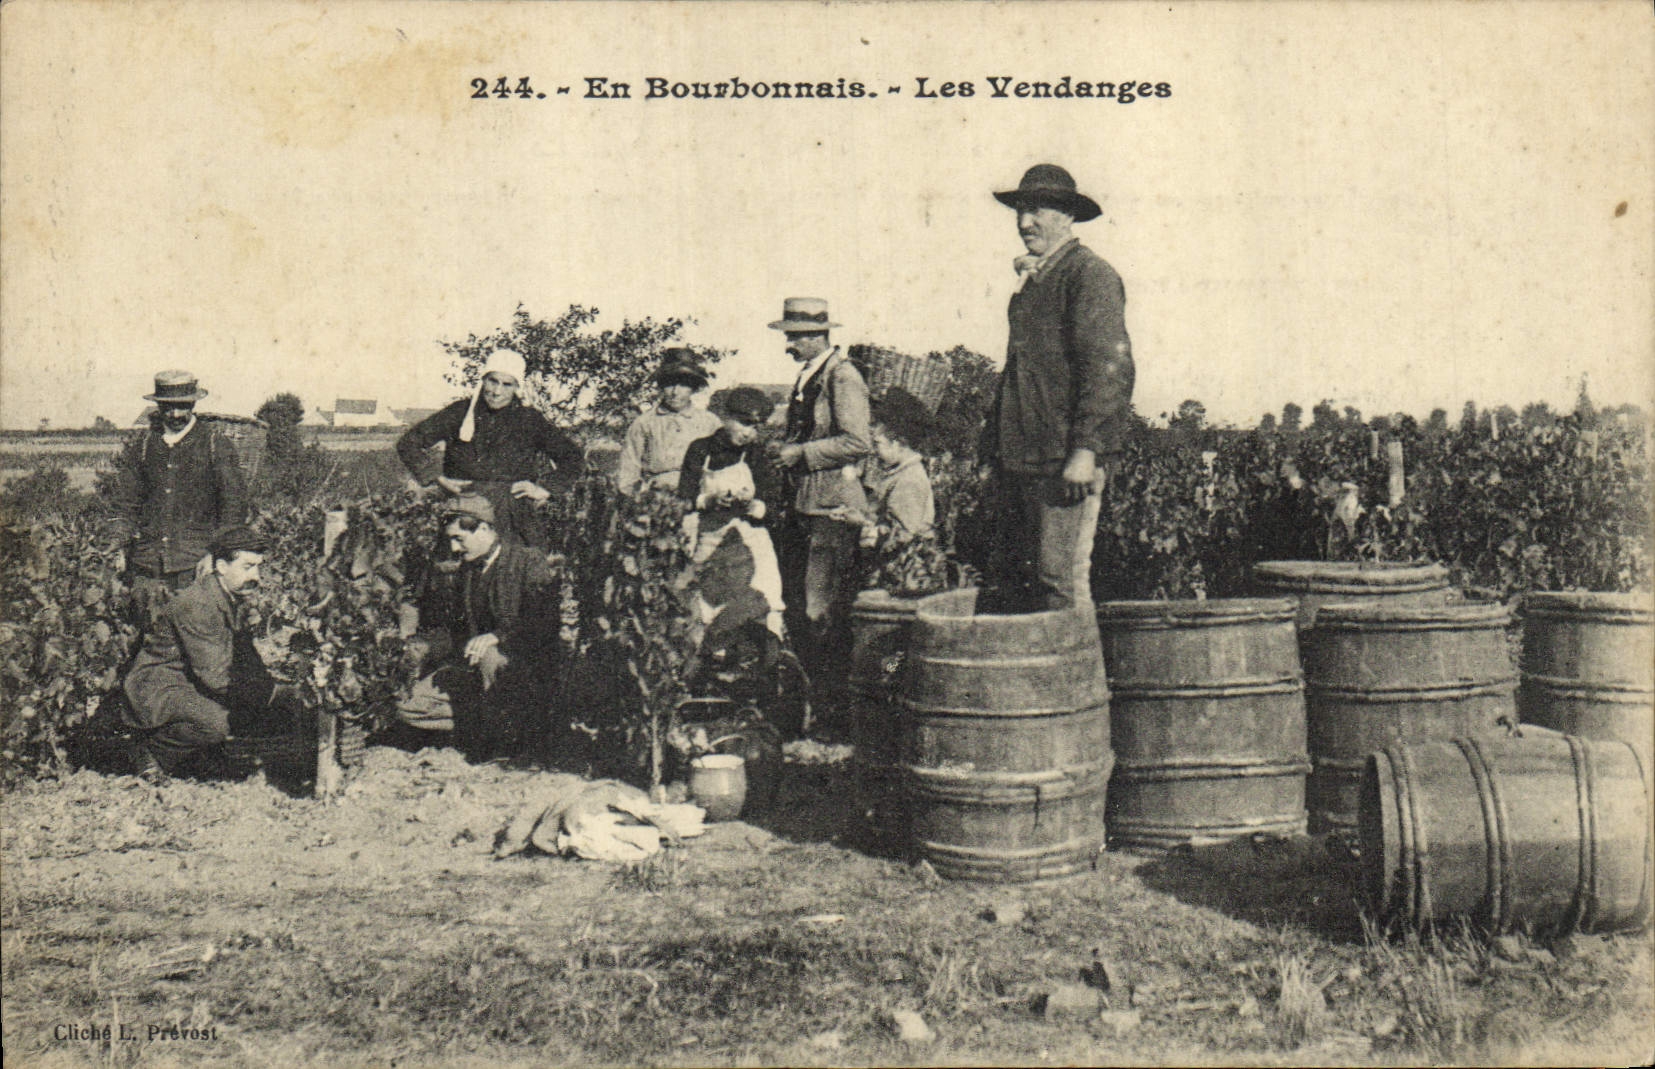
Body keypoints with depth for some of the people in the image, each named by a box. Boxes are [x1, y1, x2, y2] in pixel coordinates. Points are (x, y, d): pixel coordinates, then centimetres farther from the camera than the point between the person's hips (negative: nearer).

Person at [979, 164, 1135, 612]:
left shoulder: (1089, 274, -7)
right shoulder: (1031, 280, 21)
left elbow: (1109, 368, -16)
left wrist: (1085, 450, -22)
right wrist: (995, 442, 19)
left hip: (1064, 461, -9)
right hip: (1019, 459, 9)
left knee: (1061, 578, -9)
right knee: (1014, 575, 10)